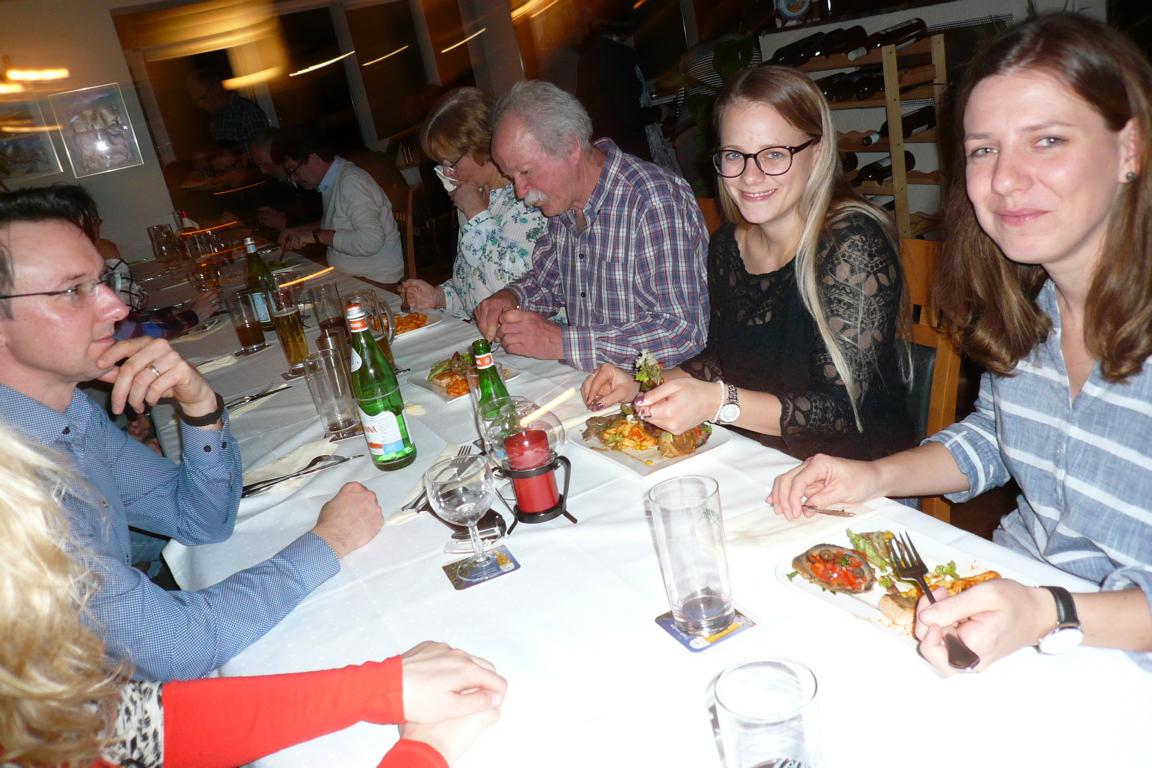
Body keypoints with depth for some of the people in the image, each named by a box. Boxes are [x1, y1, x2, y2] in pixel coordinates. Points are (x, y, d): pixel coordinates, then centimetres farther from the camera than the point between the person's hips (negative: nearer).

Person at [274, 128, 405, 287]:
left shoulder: (351, 181, -18)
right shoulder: (331, 181, 10)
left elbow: (372, 241, -28)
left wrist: (317, 236, -20)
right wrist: (300, 231, 13)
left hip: (376, 281, -9)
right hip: (347, 275, 9)